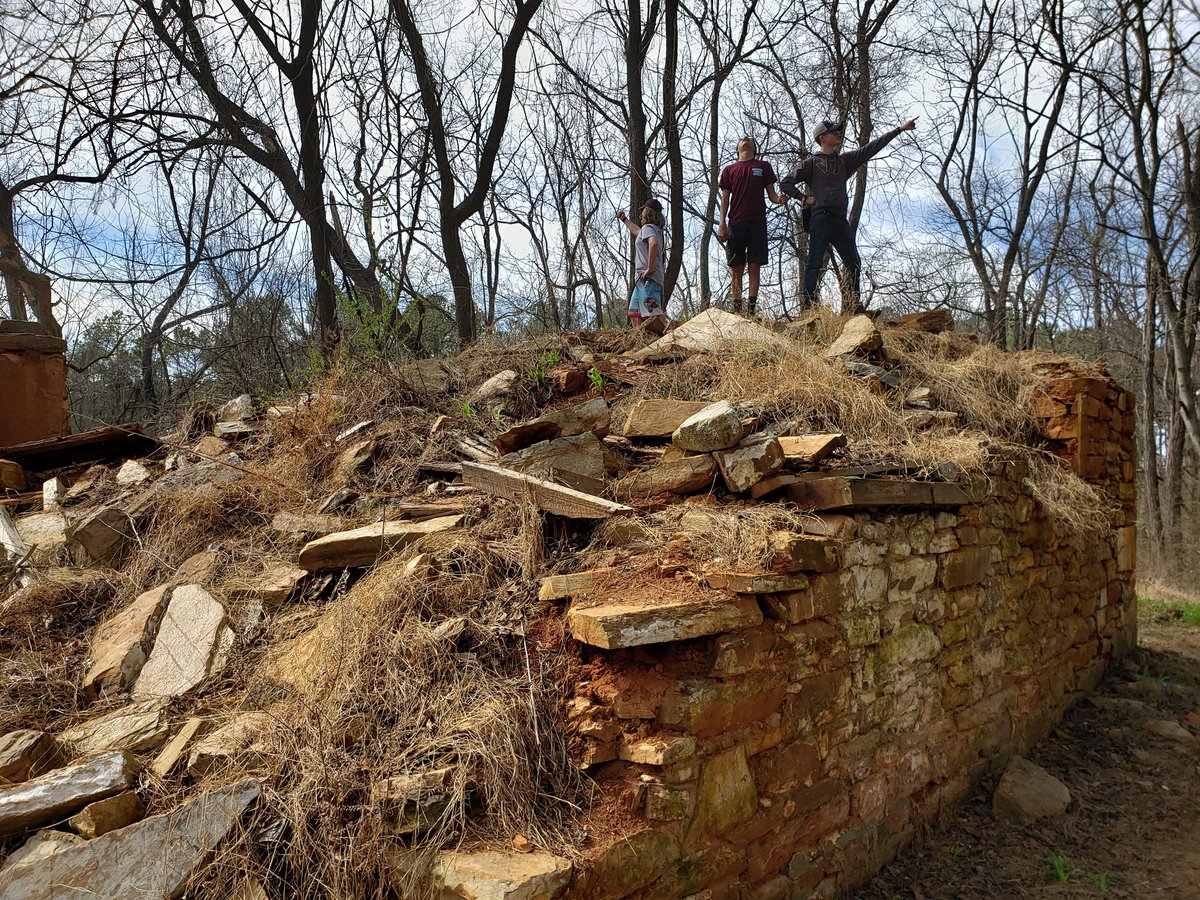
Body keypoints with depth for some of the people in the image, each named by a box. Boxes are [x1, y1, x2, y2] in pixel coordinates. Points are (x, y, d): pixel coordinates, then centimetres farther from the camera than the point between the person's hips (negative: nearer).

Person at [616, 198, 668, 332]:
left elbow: (653, 243, -29)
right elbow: (636, 231, 45)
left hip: (648, 277, -10)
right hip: (644, 278, 10)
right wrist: (624, 219, 57)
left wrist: (650, 268, -26)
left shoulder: (648, 227, -6)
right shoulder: (655, 229, 23)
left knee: (652, 314, -23)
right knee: (634, 312, 13)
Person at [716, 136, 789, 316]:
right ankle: (736, 309, 1)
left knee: (754, 267, -5)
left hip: (757, 222, 0)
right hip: (735, 223, 1)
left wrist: (780, 199, -13)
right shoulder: (729, 170, 15)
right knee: (736, 269, -1)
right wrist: (722, 224, -2)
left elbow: (771, 193, 11)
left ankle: (751, 309, -7)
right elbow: (725, 198, 10)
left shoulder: (763, 166, 15)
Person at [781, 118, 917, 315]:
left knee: (853, 263, 8)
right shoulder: (812, 162, 4)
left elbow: (871, 148, 18)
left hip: (840, 220, 7)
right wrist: (804, 198, -5)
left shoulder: (844, 160, 20)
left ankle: (852, 306, 15)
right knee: (814, 264, -11)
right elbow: (785, 183, 2)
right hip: (820, 219, -7)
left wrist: (899, 129, 15)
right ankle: (809, 308, -13)